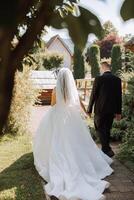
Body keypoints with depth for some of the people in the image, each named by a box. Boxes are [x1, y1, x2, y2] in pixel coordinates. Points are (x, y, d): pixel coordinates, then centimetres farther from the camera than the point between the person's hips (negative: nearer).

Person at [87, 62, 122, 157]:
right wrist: (118, 111, 14)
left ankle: (107, 150, -8)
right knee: (107, 129, 16)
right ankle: (106, 149, 24)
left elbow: (93, 95, -8)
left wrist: (89, 109, 2)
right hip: (112, 110, 5)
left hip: (100, 109, -5)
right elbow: (119, 96, 7)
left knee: (100, 129, 3)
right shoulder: (117, 79, 4)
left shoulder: (99, 79, -10)